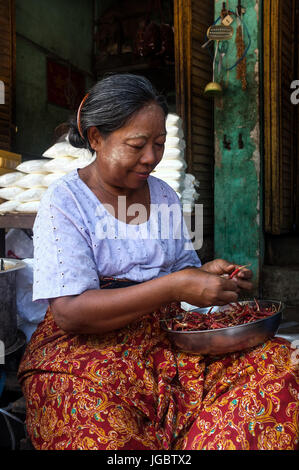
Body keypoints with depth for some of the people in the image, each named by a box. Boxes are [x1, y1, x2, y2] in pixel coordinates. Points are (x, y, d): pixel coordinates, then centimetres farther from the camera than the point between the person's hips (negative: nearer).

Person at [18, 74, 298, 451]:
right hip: (85, 350, -5)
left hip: (167, 338, 6)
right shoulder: (62, 204, -8)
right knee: (109, 438, -35)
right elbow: (71, 313, -17)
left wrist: (204, 273, -6)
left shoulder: (164, 194, 11)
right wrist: (175, 286, -23)